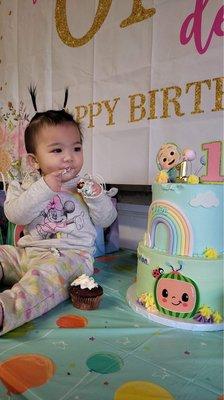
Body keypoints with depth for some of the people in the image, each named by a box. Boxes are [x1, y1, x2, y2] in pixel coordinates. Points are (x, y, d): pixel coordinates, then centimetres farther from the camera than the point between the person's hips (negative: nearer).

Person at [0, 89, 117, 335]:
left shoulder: (86, 185, 8)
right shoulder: (27, 185, 9)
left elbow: (106, 220, 5)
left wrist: (96, 195, -14)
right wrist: (44, 189, -18)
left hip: (70, 255, -4)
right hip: (26, 251, 5)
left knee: (48, 272, -34)